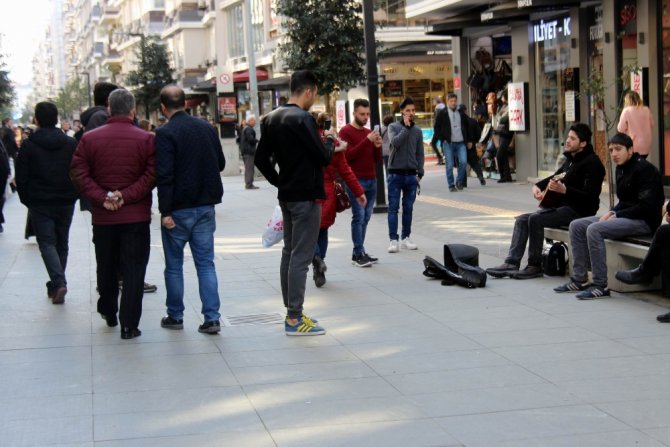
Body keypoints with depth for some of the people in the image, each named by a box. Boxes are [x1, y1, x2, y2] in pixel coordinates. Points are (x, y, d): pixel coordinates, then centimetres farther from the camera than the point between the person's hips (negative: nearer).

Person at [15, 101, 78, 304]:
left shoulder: (28, 145, -7)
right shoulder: (71, 143, 0)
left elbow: (21, 177, -5)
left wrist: (26, 200, 8)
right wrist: (72, 195, 12)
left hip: (39, 203, -3)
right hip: (66, 202, 3)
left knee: (47, 243, -1)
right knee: (62, 243, 14)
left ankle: (59, 282, -21)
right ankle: (56, 285, 20)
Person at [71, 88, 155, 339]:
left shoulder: (89, 139, 0)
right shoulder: (146, 139, -6)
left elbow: (79, 175, -5)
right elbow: (151, 175, -13)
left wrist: (102, 198, -10)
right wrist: (126, 196, -14)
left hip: (102, 217, 3)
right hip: (136, 216, -2)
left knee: (106, 267, 19)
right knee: (133, 270, 1)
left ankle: (108, 313, 34)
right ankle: (129, 325, -2)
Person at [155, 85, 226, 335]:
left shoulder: (165, 134, -13)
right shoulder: (207, 129, 4)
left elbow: (164, 175, -18)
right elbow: (220, 164, 13)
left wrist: (165, 211, -15)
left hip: (179, 208, -4)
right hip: (206, 205, 4)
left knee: (174, 265, 10)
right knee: (206, 263, 7)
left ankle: (175, 316, 18)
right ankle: (212, 318, 2)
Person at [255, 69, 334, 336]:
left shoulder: (272, 119, 9)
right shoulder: (303, 119, -17)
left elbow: (261, 159, 12)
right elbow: (323, 158, -16)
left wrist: (280, 182, 15)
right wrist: (329, 139, 3)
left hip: (286, 195, 9)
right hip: (306, 196, -9)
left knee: (289, 252, 15)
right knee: (301, 257, -6)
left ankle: (291, 311, 22)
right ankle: (294, 319, -3)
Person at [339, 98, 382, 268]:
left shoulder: (369, 132, 17)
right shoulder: (346, 131, -2)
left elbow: (376, 159, 18)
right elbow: (348, 155, -14)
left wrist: (377, 147, -3)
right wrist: (367, 141, -18)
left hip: (371, 180, 6)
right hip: (356, 180, -6)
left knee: (366, 217, 4)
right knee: (359, 216, -9)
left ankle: (358, 252, 9)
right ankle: (359, 254, -7)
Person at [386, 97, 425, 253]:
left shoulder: (417, 131, 9)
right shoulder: (394, 127, 0)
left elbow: (420, 154, 10)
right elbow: (395, 142, -19)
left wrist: (420, 173, 2)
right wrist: (406, 127, -14)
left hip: (411, 174, 3)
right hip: (395, 174, -3)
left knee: (408, 208, 7)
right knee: (393, 208, -3)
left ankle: (406, 238, 14)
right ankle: (393, 240, -2)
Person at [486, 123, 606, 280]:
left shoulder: (591, 162, -12)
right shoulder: (571, 159, 17)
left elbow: (589, 196, -23)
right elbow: (555, 177, 34)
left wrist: (564, 190, -34)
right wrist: (538, 186, 15)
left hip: (579, 210, -10)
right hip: (560, 205, 10)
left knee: (535, 219, -26)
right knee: (522, 220, -2)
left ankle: (535, 266, -16)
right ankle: (511, 263, -9)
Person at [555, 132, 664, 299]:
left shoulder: (644, 169, -15)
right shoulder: (621, 169, 13)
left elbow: (646, 206, -21)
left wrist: (617, 215, -17)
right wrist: (612, 212, 1)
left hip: (644, 221, -10)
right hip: (625, 216, 10)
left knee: (594, 229, -29)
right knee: (576, 226, 1)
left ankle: (600, 285, -25)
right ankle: (579, 279, 0)